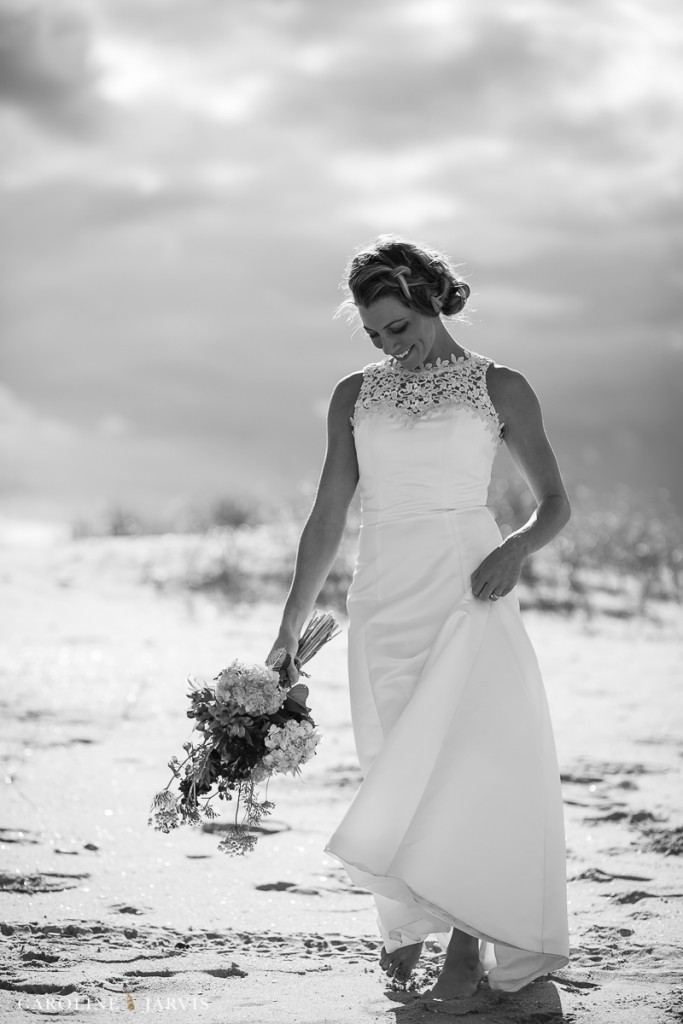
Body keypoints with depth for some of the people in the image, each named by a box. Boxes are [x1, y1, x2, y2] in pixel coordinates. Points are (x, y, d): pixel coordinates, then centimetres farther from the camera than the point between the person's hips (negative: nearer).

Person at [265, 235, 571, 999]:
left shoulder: (499, 388, 4)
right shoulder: (355, 397, 11)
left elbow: (554, 502, 8)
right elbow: (327, 519, 12)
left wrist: (516, 549, -13)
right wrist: (291, 626, 9)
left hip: (468, 591, -3)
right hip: (385, 599, 3)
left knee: (466, 756, -12)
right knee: (396, 763, 3)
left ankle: (469, 939, -6)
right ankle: (407, 918, 18)